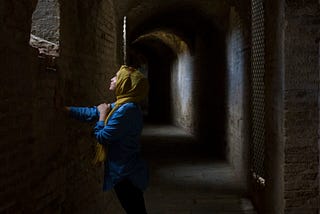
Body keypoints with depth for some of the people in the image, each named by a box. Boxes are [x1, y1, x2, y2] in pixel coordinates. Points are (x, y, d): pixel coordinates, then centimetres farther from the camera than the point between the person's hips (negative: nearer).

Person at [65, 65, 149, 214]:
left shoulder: (127, 109, -23)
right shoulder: (121, 105, 9)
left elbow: (102, 137, -18)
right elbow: (90, 113, 14)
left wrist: (103, 115, -3)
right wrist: (63, 108, 16)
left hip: (126, 174, -9)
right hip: (127, 172, 9)